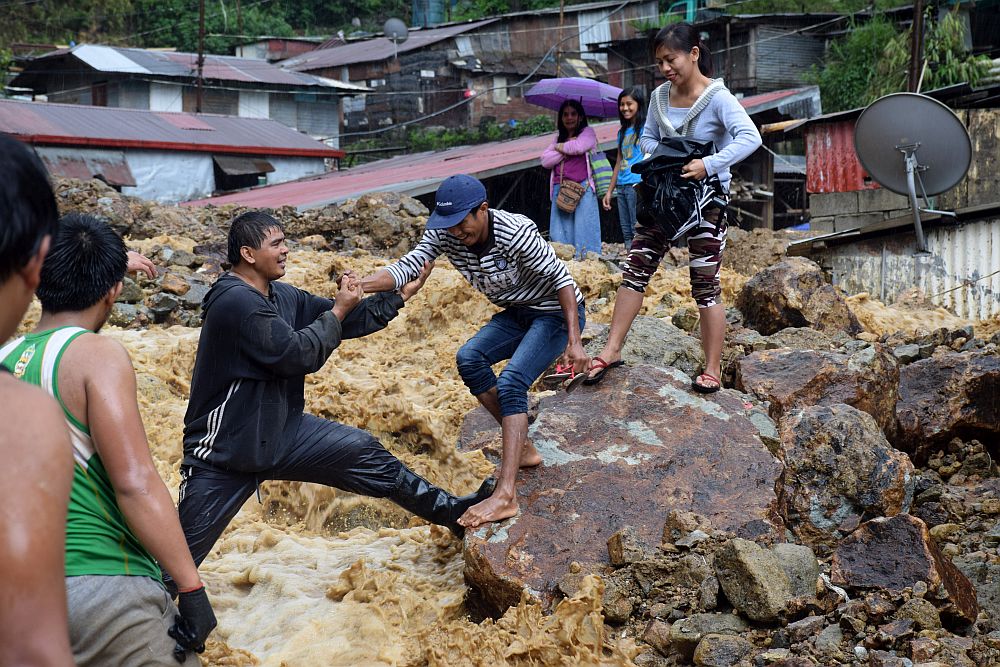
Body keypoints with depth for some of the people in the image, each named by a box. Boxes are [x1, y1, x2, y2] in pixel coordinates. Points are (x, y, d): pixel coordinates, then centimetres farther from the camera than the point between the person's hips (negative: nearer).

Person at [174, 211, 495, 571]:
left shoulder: (282, 296, 4)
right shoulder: (236, 301, -23)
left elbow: (344, 322, 12)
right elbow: (298, 354, -24)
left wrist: (401, 294, 9)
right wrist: (340, 309, -12)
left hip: (280, 431, 8)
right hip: (224, 452, -8)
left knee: (364, 454, 6)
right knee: (183, 552, -4)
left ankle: (448, 510, 17)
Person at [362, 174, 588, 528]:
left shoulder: (516, 232, -30)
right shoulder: (444, 235, -13)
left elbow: (562, 280, -24)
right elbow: (407, 266, -23)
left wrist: (575, 343, -27)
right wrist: (358, 285, -41)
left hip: (557, 313, -8)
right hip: (517, 312, 8)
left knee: (510, 382, -24)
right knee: (469, 358, -10)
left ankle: (505, 495, -33)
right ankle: (522, 449, 3)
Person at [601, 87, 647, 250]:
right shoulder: (622, 132, 20)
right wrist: (609, 191, 19)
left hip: (637, 184, -7)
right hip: (622, 186, 7)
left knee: (637, 230, -12)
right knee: (626, 232, 6)